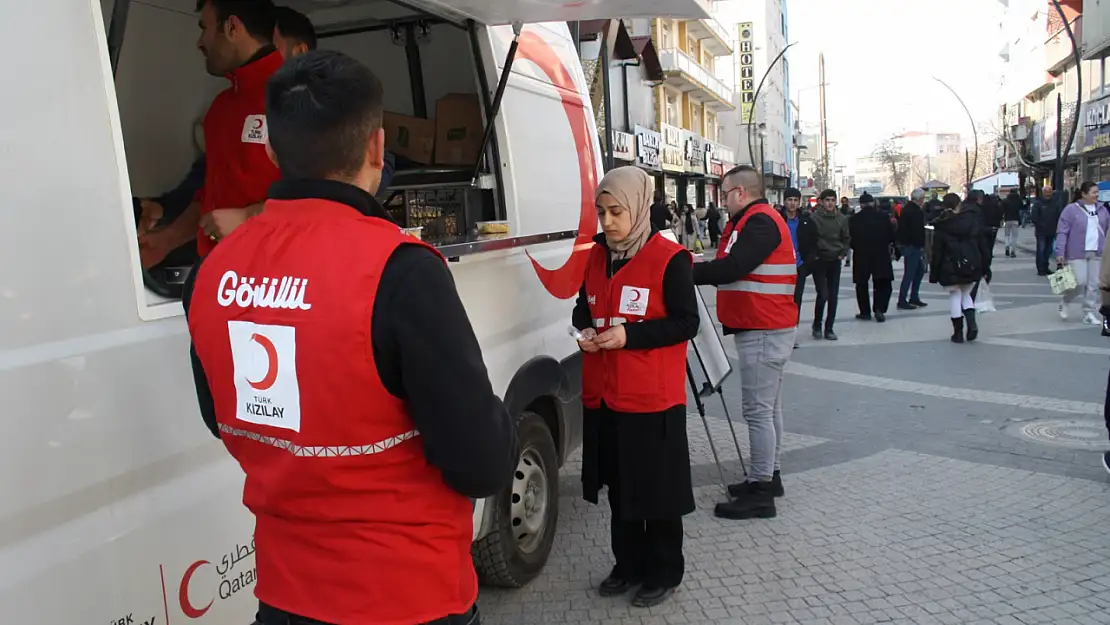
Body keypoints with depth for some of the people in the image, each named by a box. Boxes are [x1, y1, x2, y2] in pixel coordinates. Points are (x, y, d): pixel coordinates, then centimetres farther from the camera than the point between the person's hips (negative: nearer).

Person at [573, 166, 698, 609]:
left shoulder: (669, 259, -11)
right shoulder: (597, 256, 8)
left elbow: (687, 323, -12)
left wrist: (629, 335, -21)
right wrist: (585, 330, -4)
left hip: (653, 398, -6)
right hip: (603, 395, 6)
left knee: (658, 490, 6)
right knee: (619, 487, 17)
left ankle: (664, 573, 24)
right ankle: (629, 565, 34)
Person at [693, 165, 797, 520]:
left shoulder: (760, 221, -14)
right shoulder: (755, 221, 19)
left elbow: (733, 267, -25)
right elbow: (734, 269, 17)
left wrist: (690, 272, -18)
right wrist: (701, 270, 5)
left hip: (764, 330, -11)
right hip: (766, 328, 11)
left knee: (757, 410, -8)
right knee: (768, 407, 15)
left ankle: (761, 490, -3)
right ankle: (768, 476, 25)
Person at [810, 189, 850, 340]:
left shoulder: (842, 219, 4)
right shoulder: (814, 218, -9)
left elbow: (846, 238, 15)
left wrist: (843, 254, 5)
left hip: (835, 261, 4)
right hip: (819, 261, -4)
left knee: (833, 296, 4)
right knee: (823, 294, -9)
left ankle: (829, 329, 14)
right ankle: (817, 326, 11)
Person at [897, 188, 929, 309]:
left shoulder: (906, 209, 14)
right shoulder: (916, 212, -17)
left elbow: (901, 227, 19)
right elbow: (918, 231, -23)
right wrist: (921, 246, -15)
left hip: (905, 244, 10)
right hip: (913, 246, -10)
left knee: (919, 270, 19)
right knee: (909, 273, -5)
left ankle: (914, 298, 24)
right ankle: (902, 302, -3)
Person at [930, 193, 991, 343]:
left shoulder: (942, 226, -7)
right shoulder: (974, 220, 1)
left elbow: (937, 252, -6)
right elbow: (983, 245, 4)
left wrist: (934, 273, 1)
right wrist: (985, 268, 10)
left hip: (951, 267, -3)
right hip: (971, 265, 3)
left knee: (955, 296, 7)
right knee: (966, 293, 20)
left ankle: (958, 332, 8)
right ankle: (971, 322, -3)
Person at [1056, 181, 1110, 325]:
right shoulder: (1071, 209, -5)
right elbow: (1062, 232, -8)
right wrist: (1060, 253, -14)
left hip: (1097, 254, 5)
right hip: (1077, 254, -5)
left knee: (1094, 284, 4)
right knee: (1080, 282, -10)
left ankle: (1089, 313, 14)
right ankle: (1065, 303, 16)